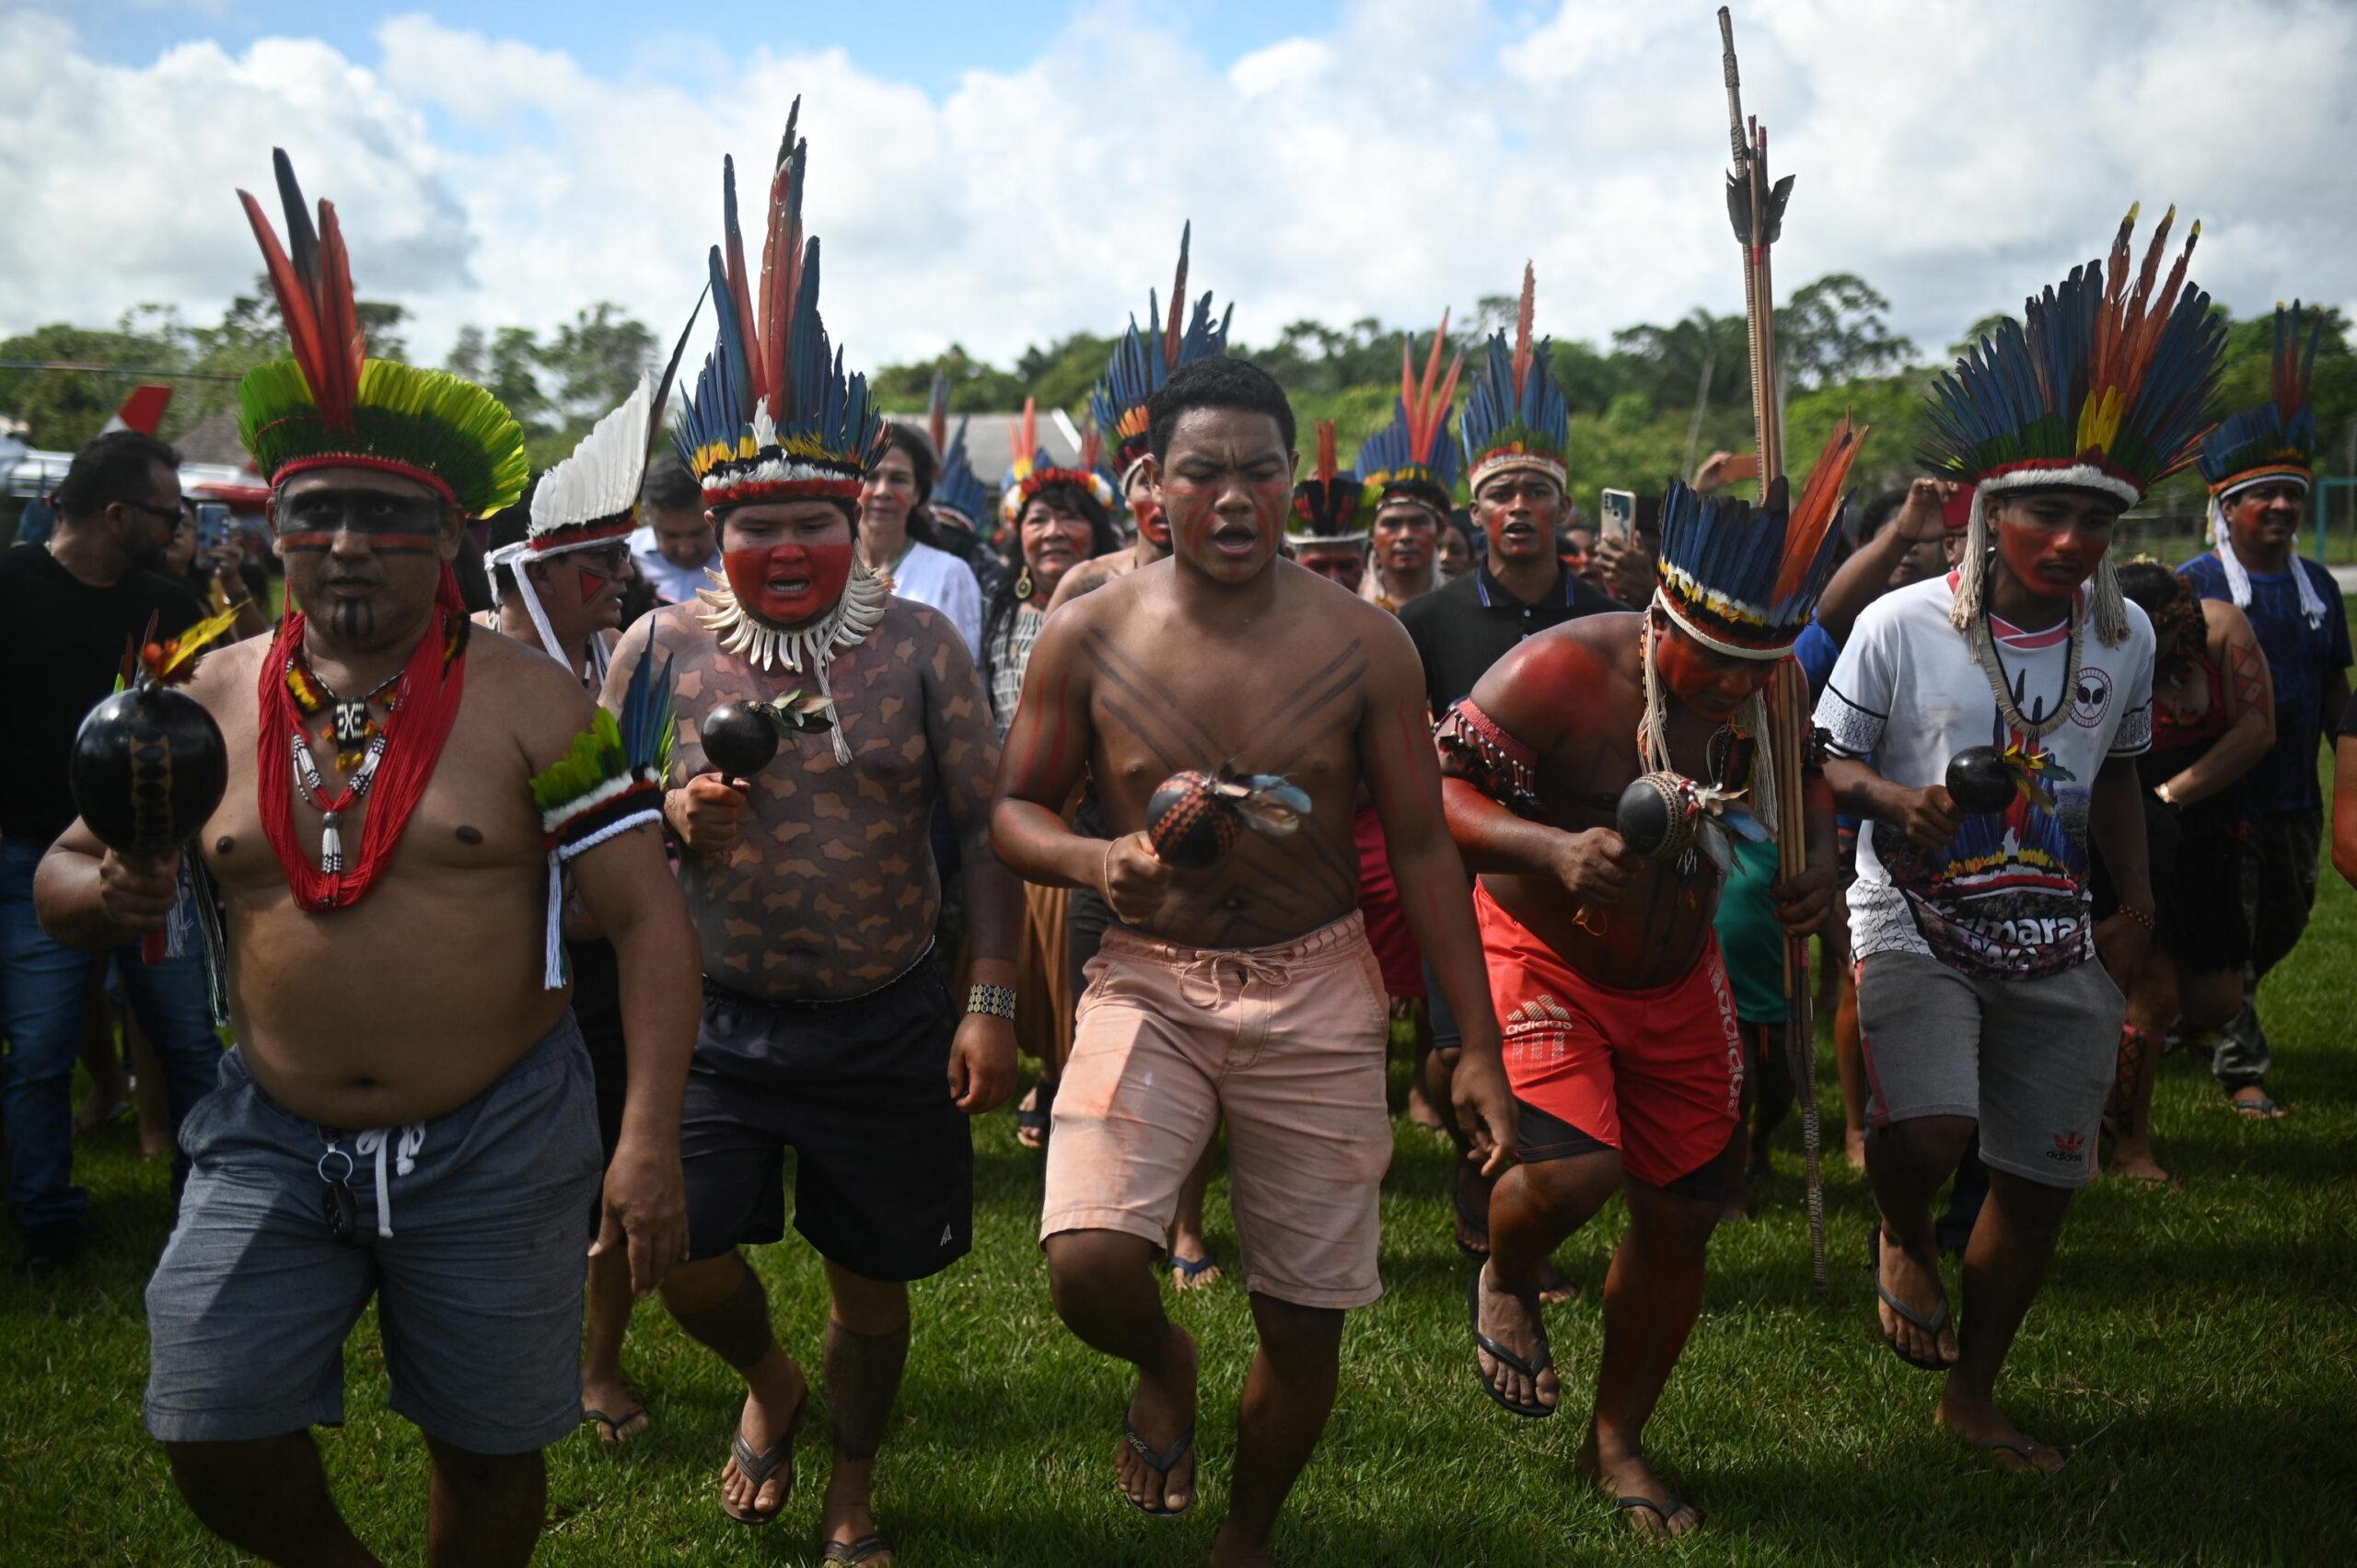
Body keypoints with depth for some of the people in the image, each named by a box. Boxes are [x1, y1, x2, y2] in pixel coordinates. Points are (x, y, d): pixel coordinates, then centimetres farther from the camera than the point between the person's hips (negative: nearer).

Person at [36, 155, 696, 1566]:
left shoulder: (530, 701, -9)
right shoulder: (213, 701, 2)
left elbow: (649, 919, -12)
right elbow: (66, 874, 11)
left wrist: (650, 1139, -21)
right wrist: (106, 894, -15)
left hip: (495, 1141, -3)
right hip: (272, 1136, 3)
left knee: (491, 1454, 10)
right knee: (217, 1447, 4)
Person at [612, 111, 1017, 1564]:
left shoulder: (919, 642, -4)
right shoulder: (661, 646, -1)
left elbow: (987, 827, -2)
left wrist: (992, 1000, -9)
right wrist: (675, 818, -16)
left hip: (889, 1021, -1)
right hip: (716, 1018, 1)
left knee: (874, 1281, 10)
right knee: (682, 1250, -5)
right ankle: (770, 1380, 32)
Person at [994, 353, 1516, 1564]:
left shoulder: (1362, 643, -3)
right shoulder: (1087, 637, -4)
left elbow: (1421, 845, 1)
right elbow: (1013, 812, 5)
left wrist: (1478, 1045, -1)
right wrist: (1099, 861, -19)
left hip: (1315, 989, 1)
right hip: (1148, 981, 0)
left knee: (1305, 1326, 8)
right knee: (1086, 1265, -23)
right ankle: (1164, 1365, 17)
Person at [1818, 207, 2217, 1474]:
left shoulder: (2126, 635, 2)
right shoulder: (1900, 625, -11)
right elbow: (1826, 758, -2)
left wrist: (2136, 906, 11)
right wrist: (1888, 797, -22)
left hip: (2058, 946, 5)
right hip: (1915, 930, -4)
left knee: (2042, 1177, 9)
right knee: (1927, 1128, -28)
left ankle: (1972, 1394, 31)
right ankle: (1902, 1241, 11)